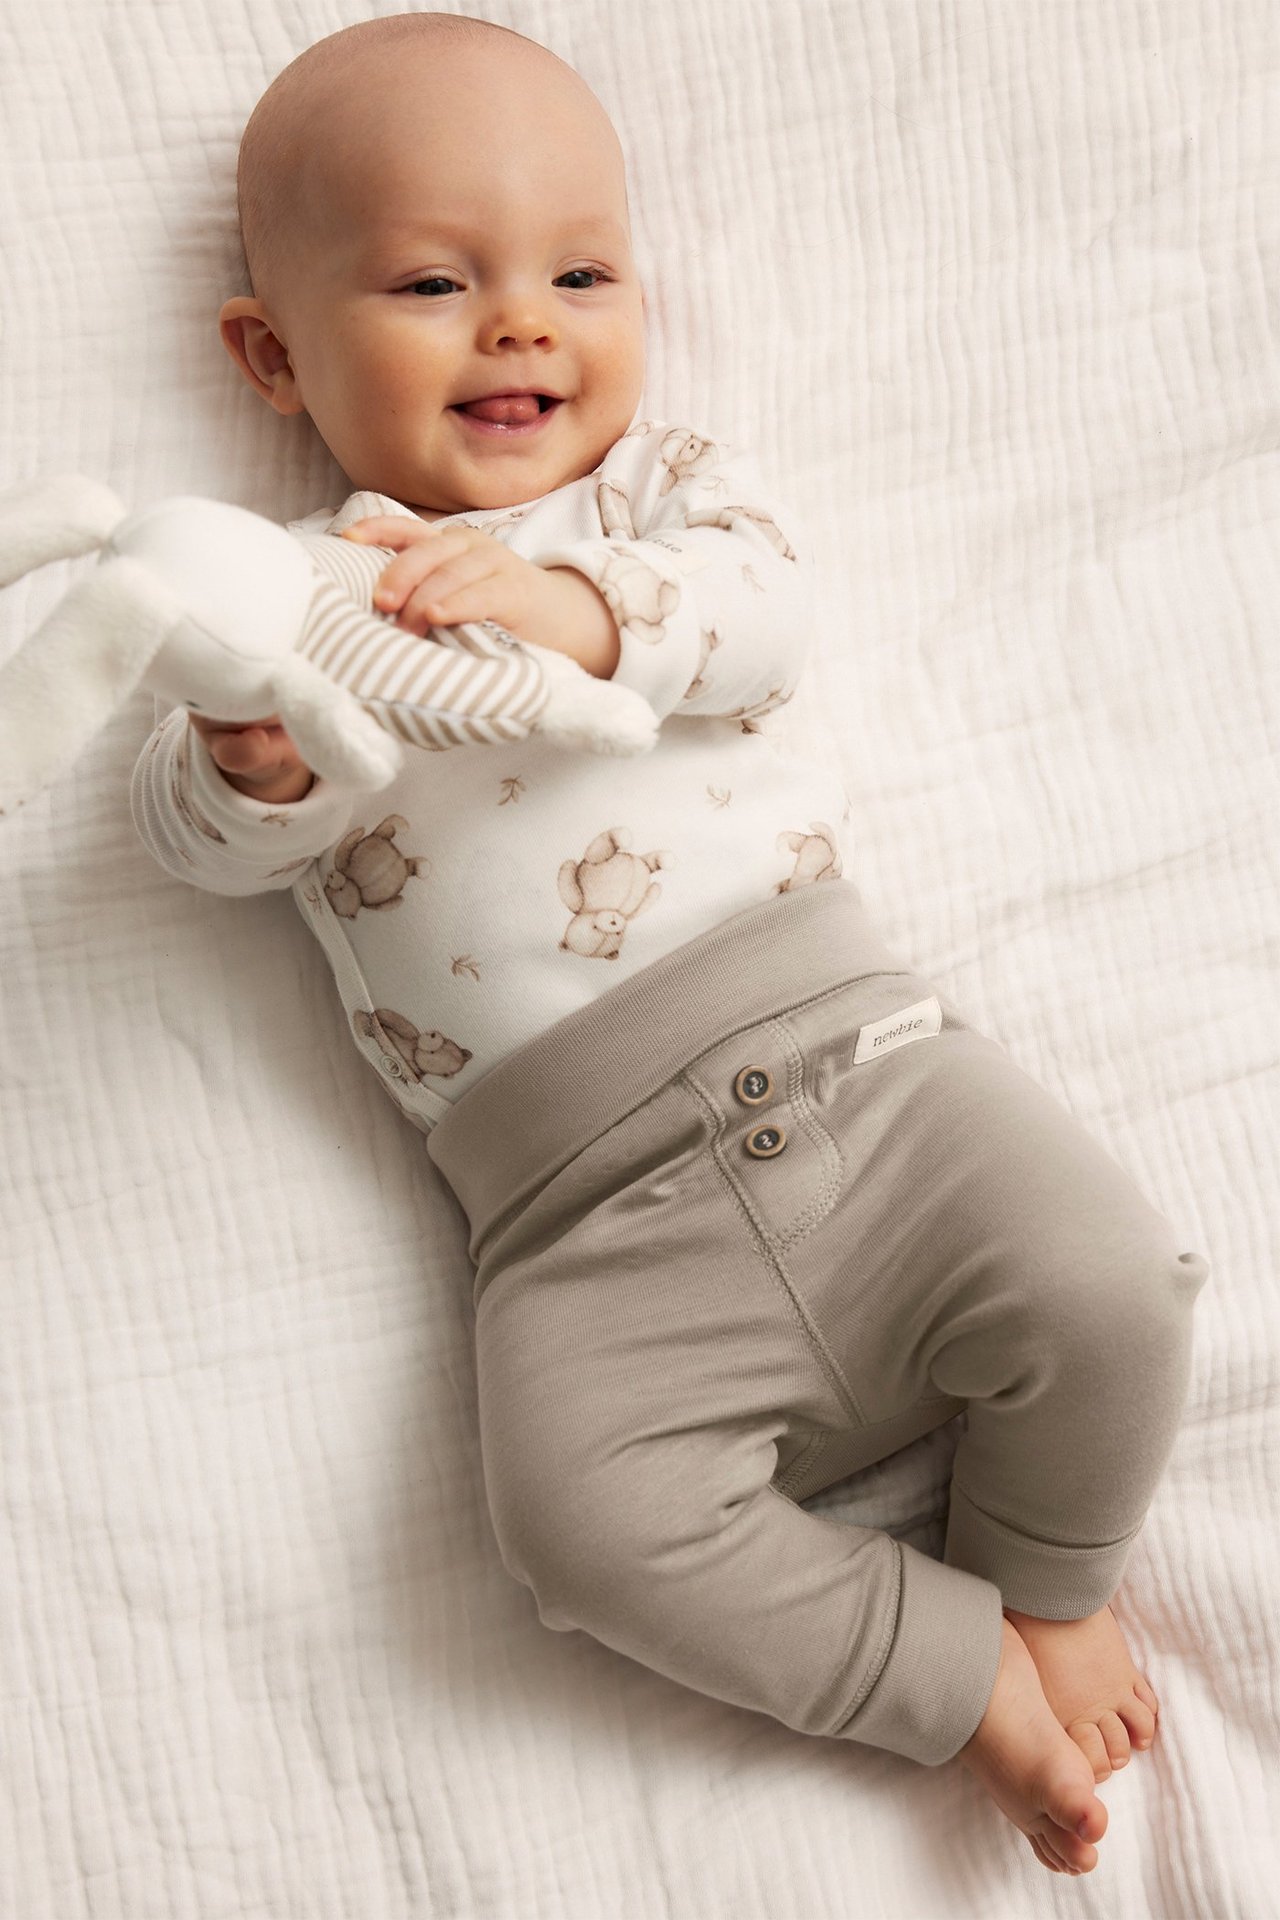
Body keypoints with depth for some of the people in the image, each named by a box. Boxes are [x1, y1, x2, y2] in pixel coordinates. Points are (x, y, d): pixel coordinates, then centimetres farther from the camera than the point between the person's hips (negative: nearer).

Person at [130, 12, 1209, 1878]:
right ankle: (971, 1679, 1)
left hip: (845, 1046, 1)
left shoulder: (661, 479, 17)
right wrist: (249, 759, -20)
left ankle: (1054, 1585, 16)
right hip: (595, 1215, -1)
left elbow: (769, 607, -4)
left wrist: (583, 605, -24)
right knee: (586, 1513, -21)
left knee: (1106, 1283, -15)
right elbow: (204, 842, 4)